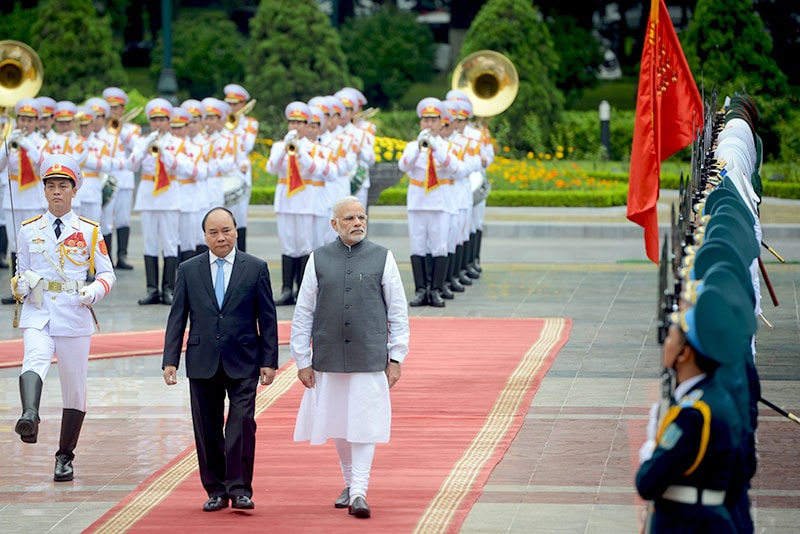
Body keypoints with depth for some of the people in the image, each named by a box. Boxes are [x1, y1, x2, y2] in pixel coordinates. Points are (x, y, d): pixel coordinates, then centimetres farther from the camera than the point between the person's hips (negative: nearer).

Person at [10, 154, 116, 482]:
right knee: (34, 359, -30)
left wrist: (95, 291, -12)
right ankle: (30, 418, -56)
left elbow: (107, 273, 8)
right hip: (37, 314, 0)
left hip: (74, 316, 0)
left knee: (74, 387, 5)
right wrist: (20, 285, -7)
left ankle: (65, 457, 18)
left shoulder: (89, 231, 6)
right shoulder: (29, 230, 10)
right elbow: (21, 272, 16)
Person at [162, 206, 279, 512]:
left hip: (242, 363, -2)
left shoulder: (256, 268, 4)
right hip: (203, 363, 2)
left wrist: (269, 361, -1)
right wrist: (170, 360, -1)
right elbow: (177, 318, 7)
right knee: (207, 429, 5)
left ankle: (240, 488, -7)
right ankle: (216, 490, 13)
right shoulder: (188, 270, 7)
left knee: (242, 423, -12)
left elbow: (267, 318, 5)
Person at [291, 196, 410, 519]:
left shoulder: (382, 258, 2)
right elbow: (303, 313, 5)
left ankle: (359, 493, -6)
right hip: (329, 359, 2)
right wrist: (302, 361, 2)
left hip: (370, 359, -2)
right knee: (339, 426, 11)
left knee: (365, 425, -8)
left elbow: (398, 311, 4)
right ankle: (349, 484, 28)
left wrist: (396, 358, -1)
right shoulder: (319, 259, 4)